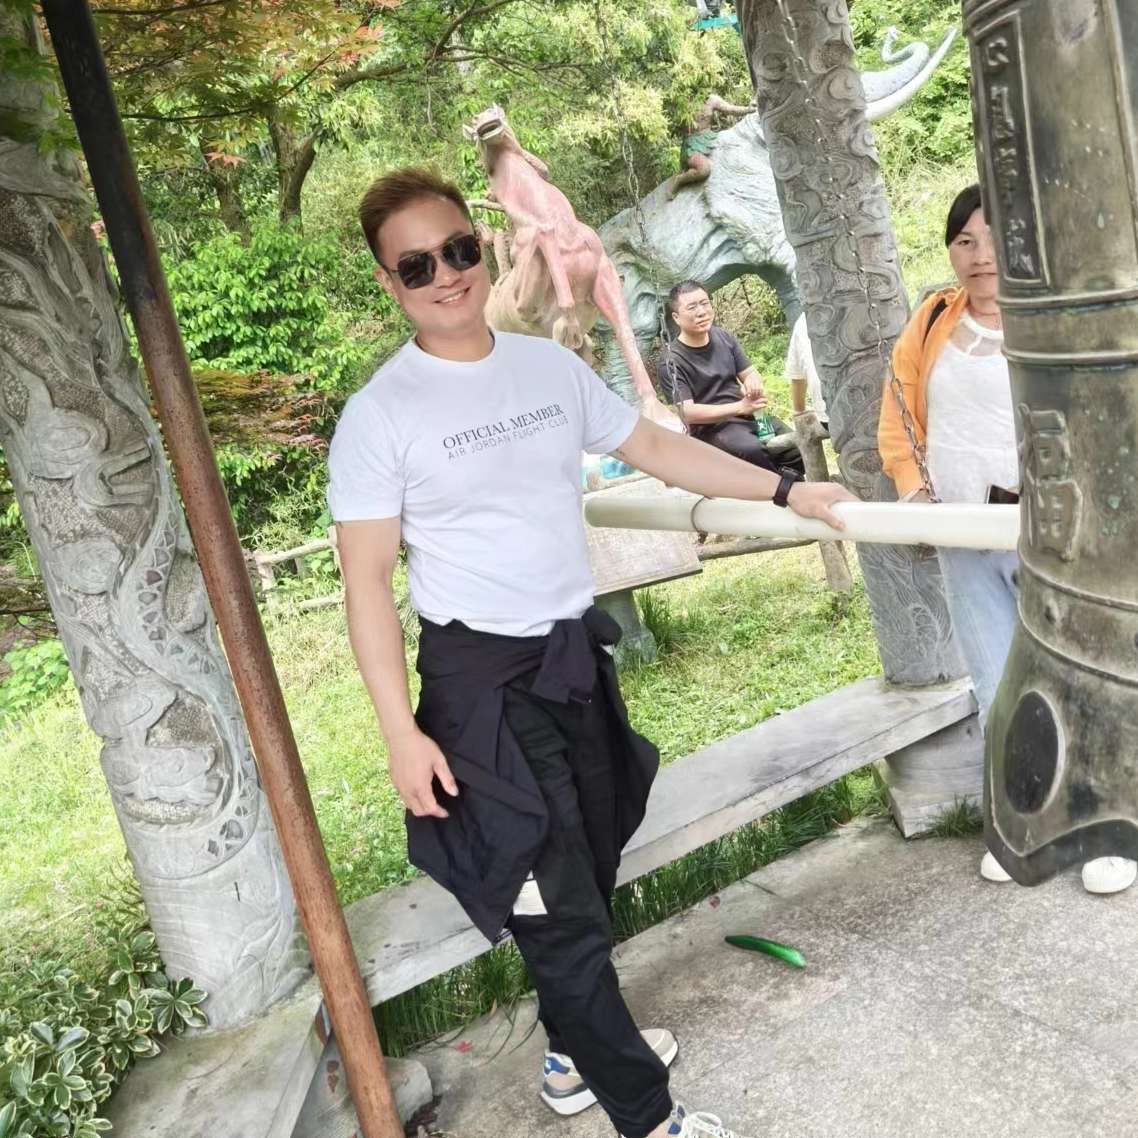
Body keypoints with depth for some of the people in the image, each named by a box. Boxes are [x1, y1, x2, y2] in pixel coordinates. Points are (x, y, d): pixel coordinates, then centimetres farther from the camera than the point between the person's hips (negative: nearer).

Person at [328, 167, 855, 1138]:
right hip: (480, 674, -6)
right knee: (556, 905, 0)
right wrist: (402, 733, -16)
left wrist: (786, 491, 11)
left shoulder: (551, 365, 4)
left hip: (578, 654, 6)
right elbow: (367, 582, -11)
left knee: (590, 872, 19)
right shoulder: (379, 415, -11)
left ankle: (577, 1047, 42)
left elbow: (654, 446, 13)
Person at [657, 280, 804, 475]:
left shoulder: (723, 336, 6)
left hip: (749, 414, 6)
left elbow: (750, 373, 12)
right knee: (753, 450, -33)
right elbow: (688, 413, -19)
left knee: (798, 450, -12)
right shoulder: (671, 360, -12)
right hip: (709, 427, -6)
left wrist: (753, 381, -14)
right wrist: (739, 408, -23)